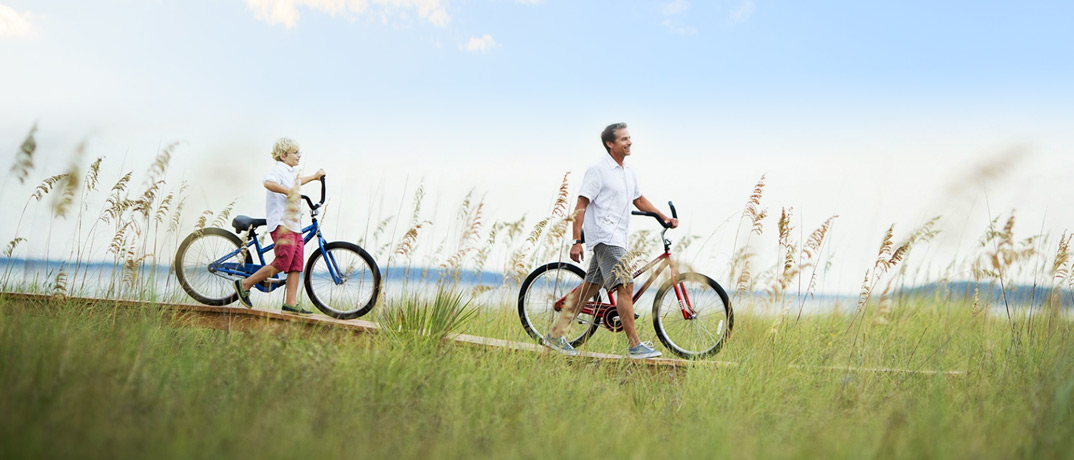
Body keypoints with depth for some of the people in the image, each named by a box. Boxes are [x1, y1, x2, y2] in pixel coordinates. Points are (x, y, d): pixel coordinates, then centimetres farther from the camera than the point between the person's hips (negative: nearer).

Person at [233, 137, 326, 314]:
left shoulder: (291, 171, 22)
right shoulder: (278, 170, -9)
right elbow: (269, 182, -33)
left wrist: (314, 176, 57)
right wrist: (289, 192, -34)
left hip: (294, 224, 10)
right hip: (281, 223, -10)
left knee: (296, 266, 2)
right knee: (282, 263, -13)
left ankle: (291, 303, 3)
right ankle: (244, 284, 1)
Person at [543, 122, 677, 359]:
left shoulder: (628, 172, 17)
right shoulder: (598, 169, -9)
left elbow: (639, 200, 29)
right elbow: (581, 206, -11)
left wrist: (664, 217, 18)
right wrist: (576, 241, -16)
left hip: (616, 237, 9)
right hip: (604, 237, -9)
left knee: (589, 287, 10)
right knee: (625, 286, -13)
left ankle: (555, 335, 16)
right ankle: (634, 346, -10)